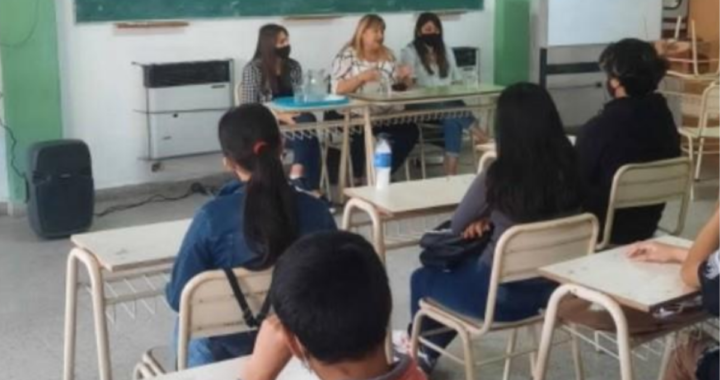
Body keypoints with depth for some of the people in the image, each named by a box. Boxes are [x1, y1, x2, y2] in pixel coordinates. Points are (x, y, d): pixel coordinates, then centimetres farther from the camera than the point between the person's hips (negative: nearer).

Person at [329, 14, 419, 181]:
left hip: (384, 115, 5)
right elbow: (337, 88, -12)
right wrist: (361, 77, -25)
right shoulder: (347, 55, -2)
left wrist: (405, 78, -6)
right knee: (363, 134, -35)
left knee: (410, 130, -17)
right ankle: (356, 177, -8)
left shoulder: (388, 55, 14)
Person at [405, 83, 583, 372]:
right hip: (551, 288, 6)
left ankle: (420, 349, 50)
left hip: (503, 294, -6)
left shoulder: (496, 178, -23)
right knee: (462, 268, 32)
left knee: (422, 279, 22)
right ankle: (427, 352, 48)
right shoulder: (568, 169, -9)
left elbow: (457, 228, -4)